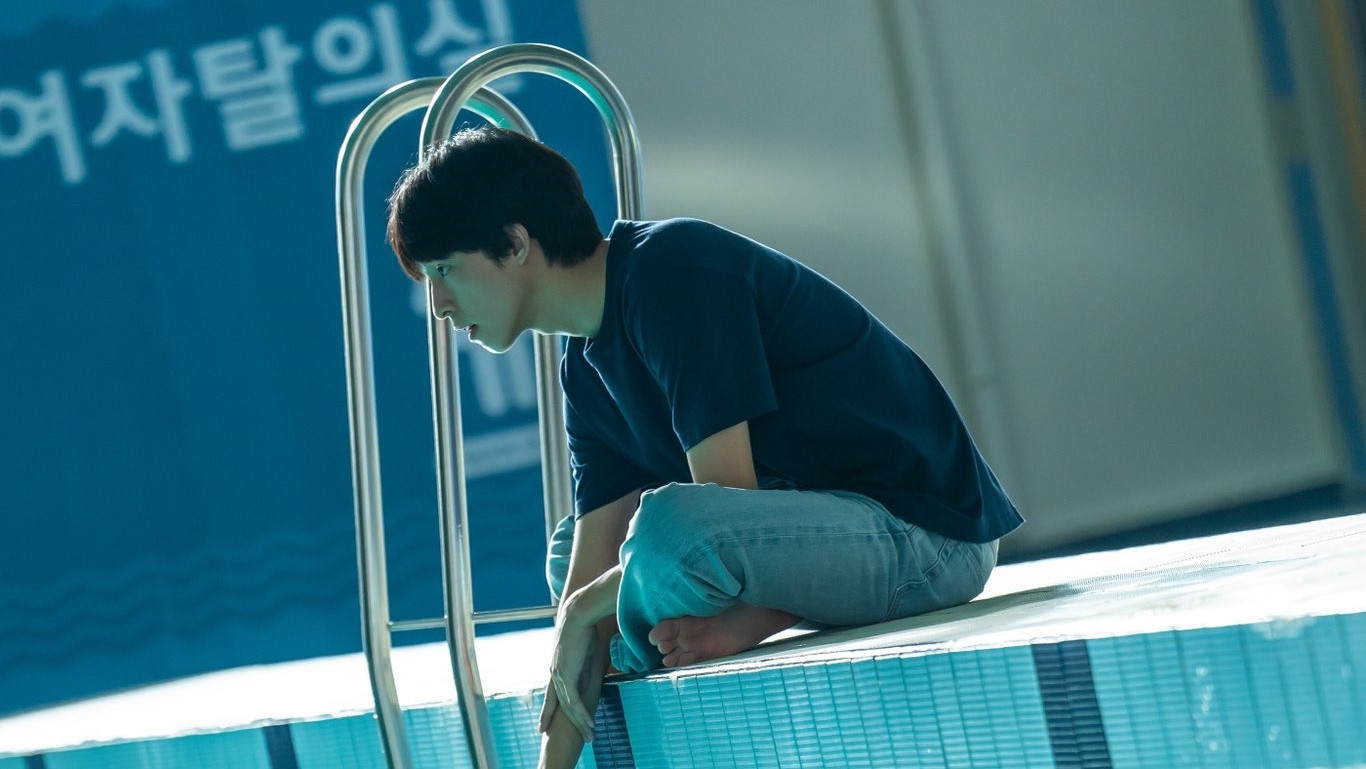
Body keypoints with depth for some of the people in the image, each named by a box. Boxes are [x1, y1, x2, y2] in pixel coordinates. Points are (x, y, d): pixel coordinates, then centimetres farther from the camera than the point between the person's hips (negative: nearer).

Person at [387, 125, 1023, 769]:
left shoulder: (672, 272, -18)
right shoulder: (585, 373, 9)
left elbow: (729, 504, -22)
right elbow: (585, 579, 6)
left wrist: (586, 608, -10)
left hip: (928, 533, -10)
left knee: (671, 524, -36)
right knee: (573, 553, 20)